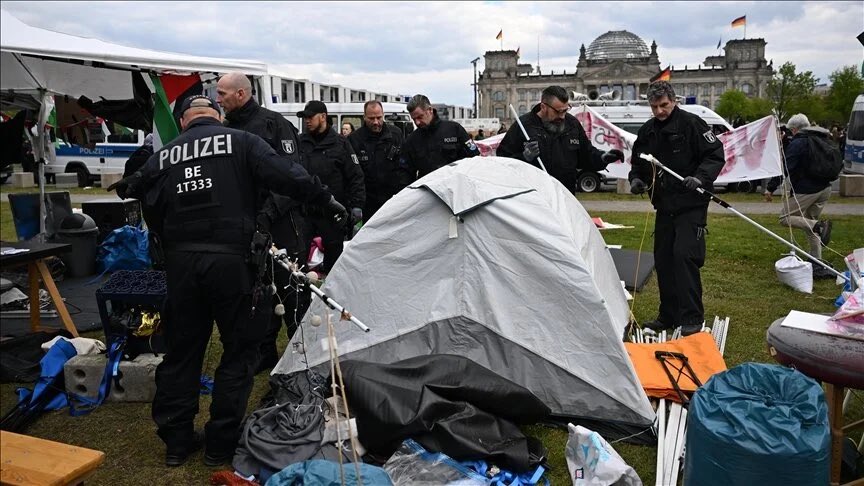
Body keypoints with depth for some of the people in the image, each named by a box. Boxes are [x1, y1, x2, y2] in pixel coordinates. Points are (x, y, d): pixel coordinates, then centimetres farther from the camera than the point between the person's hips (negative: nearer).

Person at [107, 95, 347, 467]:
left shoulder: (164, 155, 13)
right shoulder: (240, 142, 0)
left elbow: (142, 196, 11)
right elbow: (284, 175, -9)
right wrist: (326, 200, -4)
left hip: (181, 262, 5)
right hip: (231, 259, -4)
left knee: (182, 350, 16)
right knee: (240, 349, 9)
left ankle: (176, 440, 25)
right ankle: (221, 442, 14)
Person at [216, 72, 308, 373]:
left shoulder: (273, 123, -8)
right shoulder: (226, 130, 11)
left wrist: (270, 211, -21)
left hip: (282, 222, -6)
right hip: (247, 224, 6)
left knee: (292, 291, 1)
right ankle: (264, 353, 26)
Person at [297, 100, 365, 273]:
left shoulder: (340, 144, 0)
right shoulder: (299, 142, 7)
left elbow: (356, 176, -2)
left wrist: (357, 205, -8)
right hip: (304, 211, 2)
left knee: (333, 254, 9)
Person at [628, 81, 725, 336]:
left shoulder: (691, 123, -8)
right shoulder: (647, 131, 10)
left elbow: (716, 155, -7)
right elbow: (638, 163, 21)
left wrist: (701, 177, -23)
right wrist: (636, 179, 0)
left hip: (691, 205, -7)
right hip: (664, 206, 7)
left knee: (685, 255, -16)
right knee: (663, 260, 9)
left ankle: (692, 318, -7)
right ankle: (668, 316, 21)